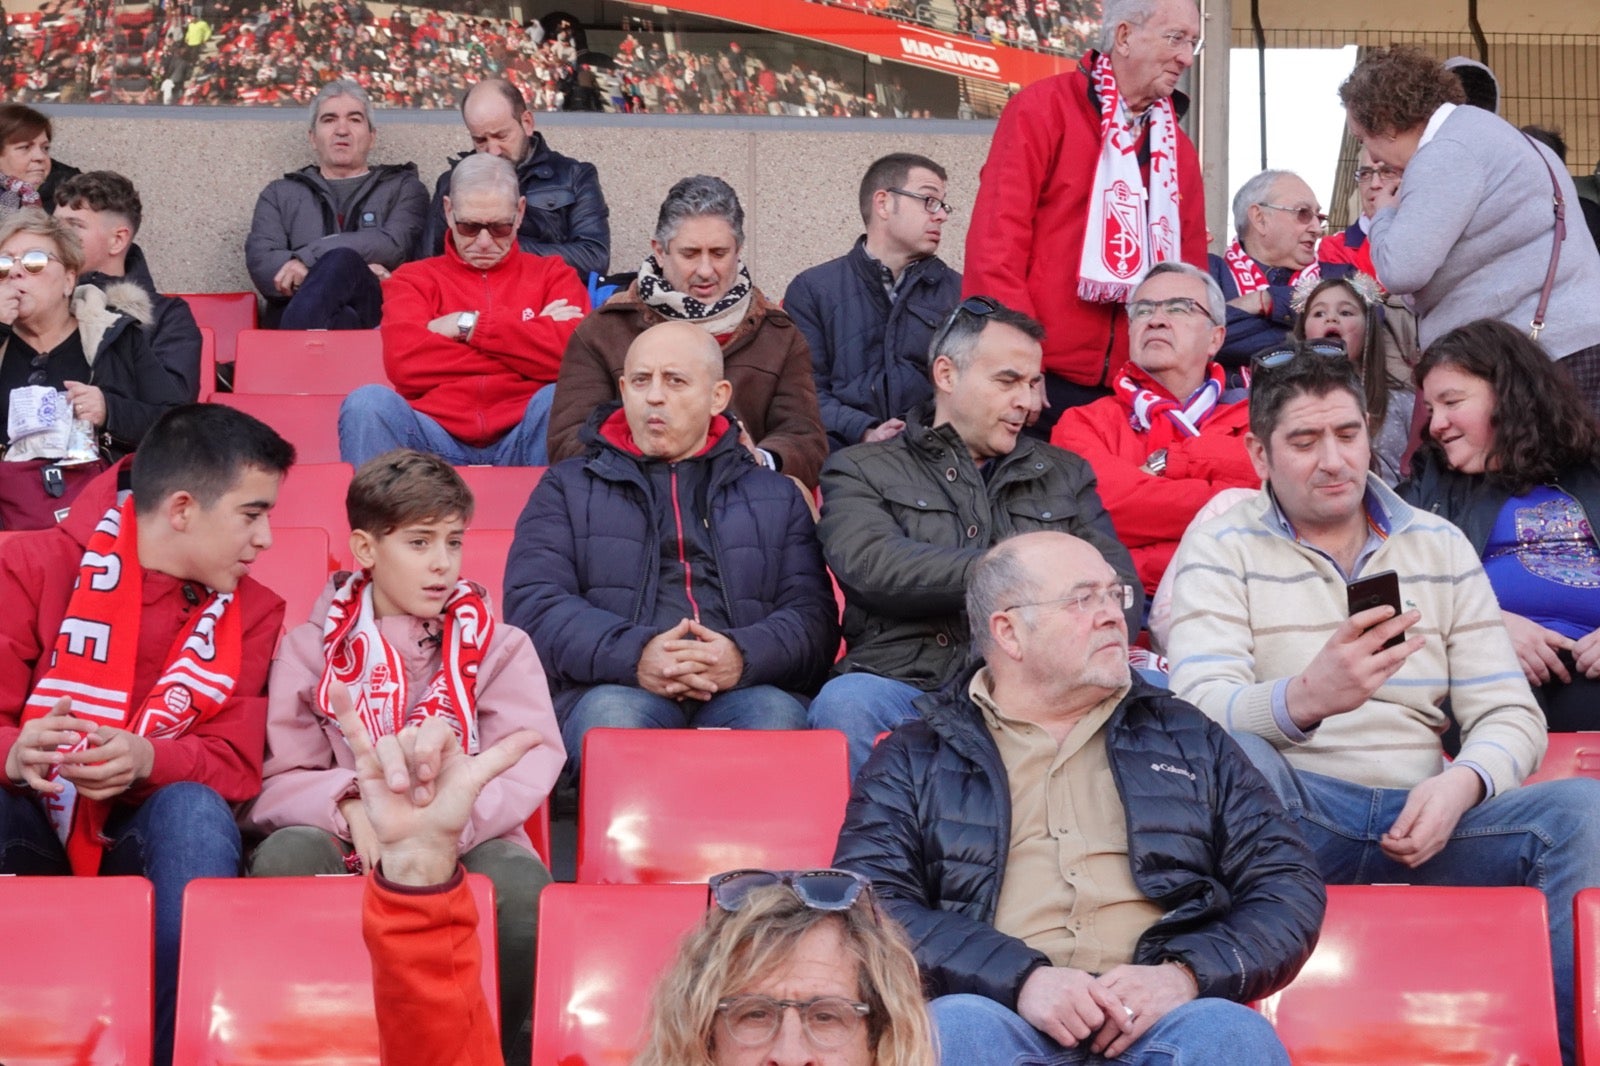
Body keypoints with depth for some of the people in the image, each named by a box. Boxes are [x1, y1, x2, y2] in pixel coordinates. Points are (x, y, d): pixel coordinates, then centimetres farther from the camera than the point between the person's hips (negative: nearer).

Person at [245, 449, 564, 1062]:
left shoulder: (498, 648, 11)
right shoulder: (311, 649, 11)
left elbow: (529, 761, -6)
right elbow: (279, 782, 3)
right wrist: (350, 806, -20)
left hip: (464, 849, 0)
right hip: (346, 850, 1)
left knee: (521, 883, -35)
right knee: (284, 857, -33)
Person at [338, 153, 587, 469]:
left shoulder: (552, 275, 18)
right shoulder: (414, 278, 18)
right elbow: (404, 362, -4)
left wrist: (470, 326, -1)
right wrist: (529, 337, -1)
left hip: (523, 439, 0)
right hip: (436, 437, 0)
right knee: (368, 402, -28)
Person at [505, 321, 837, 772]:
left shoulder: (776, 497, 25)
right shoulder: (568, 487, 22)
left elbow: (813, 615, 12)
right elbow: (533, 604, 6)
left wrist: (744, 656, -12)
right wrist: (633, 655, -13)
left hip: (741, 692, 1)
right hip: (619, 690, -1)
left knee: (779, 716, -34)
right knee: (609, 715, -36)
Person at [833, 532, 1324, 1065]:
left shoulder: (1188, 738, 21)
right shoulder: (914, 760, 14)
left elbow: (1291, 886, 12)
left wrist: (1186, 974, -9)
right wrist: (1020, 980, -17)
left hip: (1162, 1020, 1)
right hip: (1001, 1015, -1)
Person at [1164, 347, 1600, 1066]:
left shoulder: (1439, 546, 14)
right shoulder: (1222, 548, 4)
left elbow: (1510, 714, 9)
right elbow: (1201, 708, -13)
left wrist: (1461, 784, -15)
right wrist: (1304, 698, -36)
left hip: (1420, 818, 3)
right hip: (1287, 817, -3)